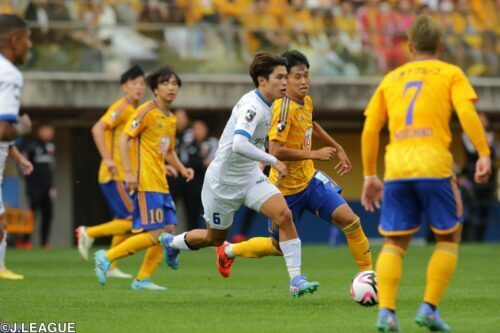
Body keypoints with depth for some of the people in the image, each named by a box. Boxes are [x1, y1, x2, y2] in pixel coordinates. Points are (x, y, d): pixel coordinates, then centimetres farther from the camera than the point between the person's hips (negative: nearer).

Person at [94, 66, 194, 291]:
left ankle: (143, 279, 9)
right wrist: (129, 171, -21)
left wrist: (181, 169, 12)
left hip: (161, 184, 9)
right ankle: (106, 257, -5)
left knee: (169, 229, 3)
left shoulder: (171, 119, 17)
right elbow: (123, 139, -13)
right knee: (153, 234, -14)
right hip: (145, 182, -9)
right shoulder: (147, 111, -8)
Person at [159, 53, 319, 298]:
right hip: (224, 182, -7)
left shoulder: (265, 105, 2)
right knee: (215, 238, 14)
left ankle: (296, 279, -17)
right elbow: (239, 145, -42)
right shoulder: (252, 106, -27)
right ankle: (172, 242, 45)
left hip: (250, 177, 7)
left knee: (284, 215, -17)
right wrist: (273, 161, -35)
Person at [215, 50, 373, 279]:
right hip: (286, 188, -7)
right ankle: (228, 251, 37)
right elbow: (275, 151, -31)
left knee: (348, 219, -12)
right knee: (279, 246, 11)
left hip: (310, 180, 7)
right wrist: (314, 154, -29)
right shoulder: (284, 108, -23)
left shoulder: (306, 102, 3)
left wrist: (337, 148, 28)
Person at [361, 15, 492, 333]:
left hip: (396, 166, 3)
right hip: (434, 164, -3)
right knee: (449, 237, 12)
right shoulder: (450, 73, 12)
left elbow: (370, 129, 17)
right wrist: (484, 155, -8)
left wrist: (370, 175, 22)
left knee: (394, 243, 8)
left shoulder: (392, 78, 21)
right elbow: (467, 112, -6)